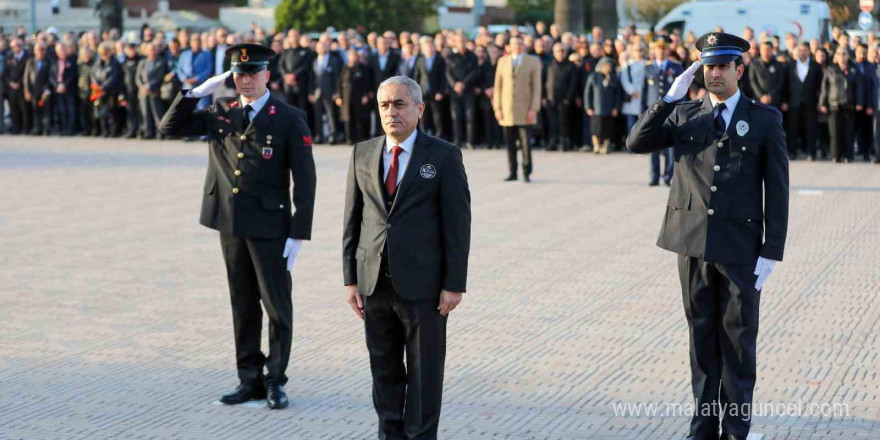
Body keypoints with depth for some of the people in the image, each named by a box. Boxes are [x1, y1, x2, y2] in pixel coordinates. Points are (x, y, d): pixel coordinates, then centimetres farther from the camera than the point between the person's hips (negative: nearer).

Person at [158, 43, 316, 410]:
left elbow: (304, 181, -8)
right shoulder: (220, 112, 7)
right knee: (243, 305, 11)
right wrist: (197, 92, -6)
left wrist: (298, 234, -13)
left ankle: (275, 380, 12)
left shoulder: (290, 119, -6)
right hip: (230, 224, 5)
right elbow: (170, 127, 6)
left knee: (276, 304, 1)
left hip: (269, 225, -4)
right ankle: (250, 379, 19)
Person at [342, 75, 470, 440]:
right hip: (375, 283, 4)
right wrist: (351, 279, 5)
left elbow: (457, 224, -6)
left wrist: (454, 285, -10)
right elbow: (352, 221, 9)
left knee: (424, 371, 3)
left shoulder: (444, 156, -4)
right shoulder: (363, 154, 8)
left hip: (423, 284, -4)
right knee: (384, 368, 10)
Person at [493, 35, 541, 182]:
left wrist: (534, 109, -8)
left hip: (525, 110, -2)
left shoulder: (533, 62, 6)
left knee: (525, 142, -5)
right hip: (507, 110, 2)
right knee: (510, 142, 2)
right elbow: (498, 86, 12)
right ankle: (512, 173, 9)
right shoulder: (503, 61, 13)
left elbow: (537, 87, 1)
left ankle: (527, 173, 2)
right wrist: (497, 107, 3)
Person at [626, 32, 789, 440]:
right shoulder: (685, 114, 8)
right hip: (693, 242, 2)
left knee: (738, 339, 4)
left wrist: (771, 252, -7)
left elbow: (776, 189, -2)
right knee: (702, 336, 9)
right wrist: (671, 97, -11)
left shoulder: (765, 119, -1)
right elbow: (637, 143, -3)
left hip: (741, 248, -2)